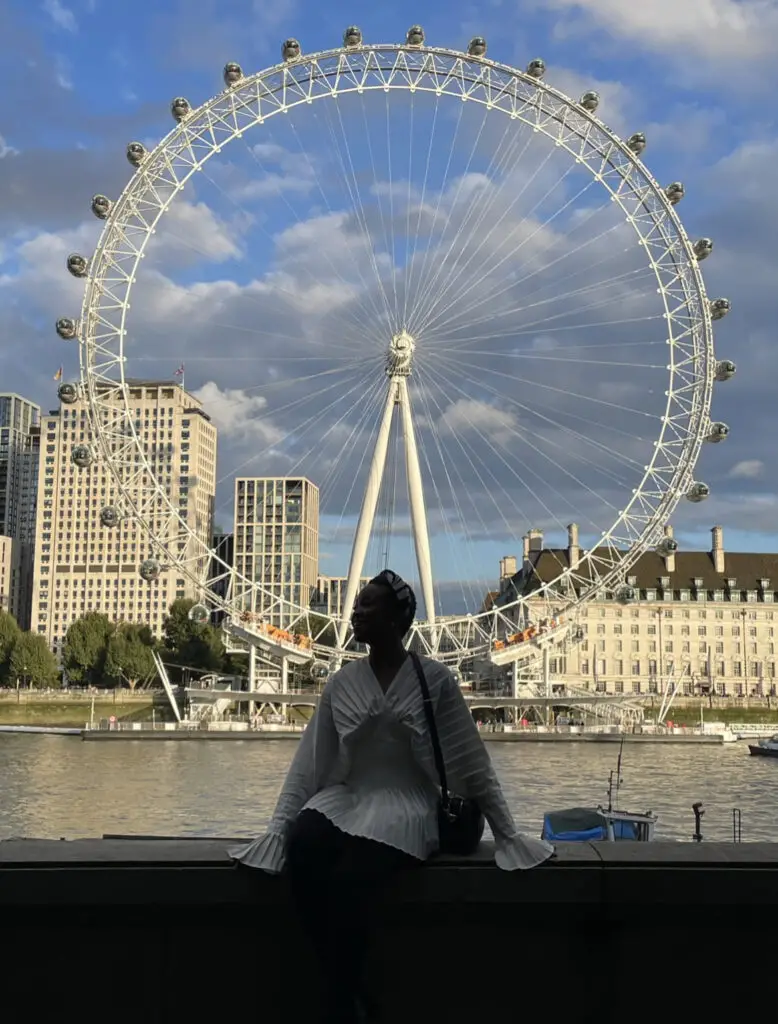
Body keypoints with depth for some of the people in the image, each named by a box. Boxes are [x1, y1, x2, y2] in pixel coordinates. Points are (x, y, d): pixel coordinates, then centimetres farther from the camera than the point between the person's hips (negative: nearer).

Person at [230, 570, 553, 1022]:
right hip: (344, 800, 4)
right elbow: (309, 762, 8)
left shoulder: (435, 679, -3)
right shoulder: (342, 682, 7)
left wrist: (508, 834, 3)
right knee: (298, 855, -29)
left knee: (348, 882, -33)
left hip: (405, 806, -4)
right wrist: (277, 827, -1)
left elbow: (473, 762, 1)